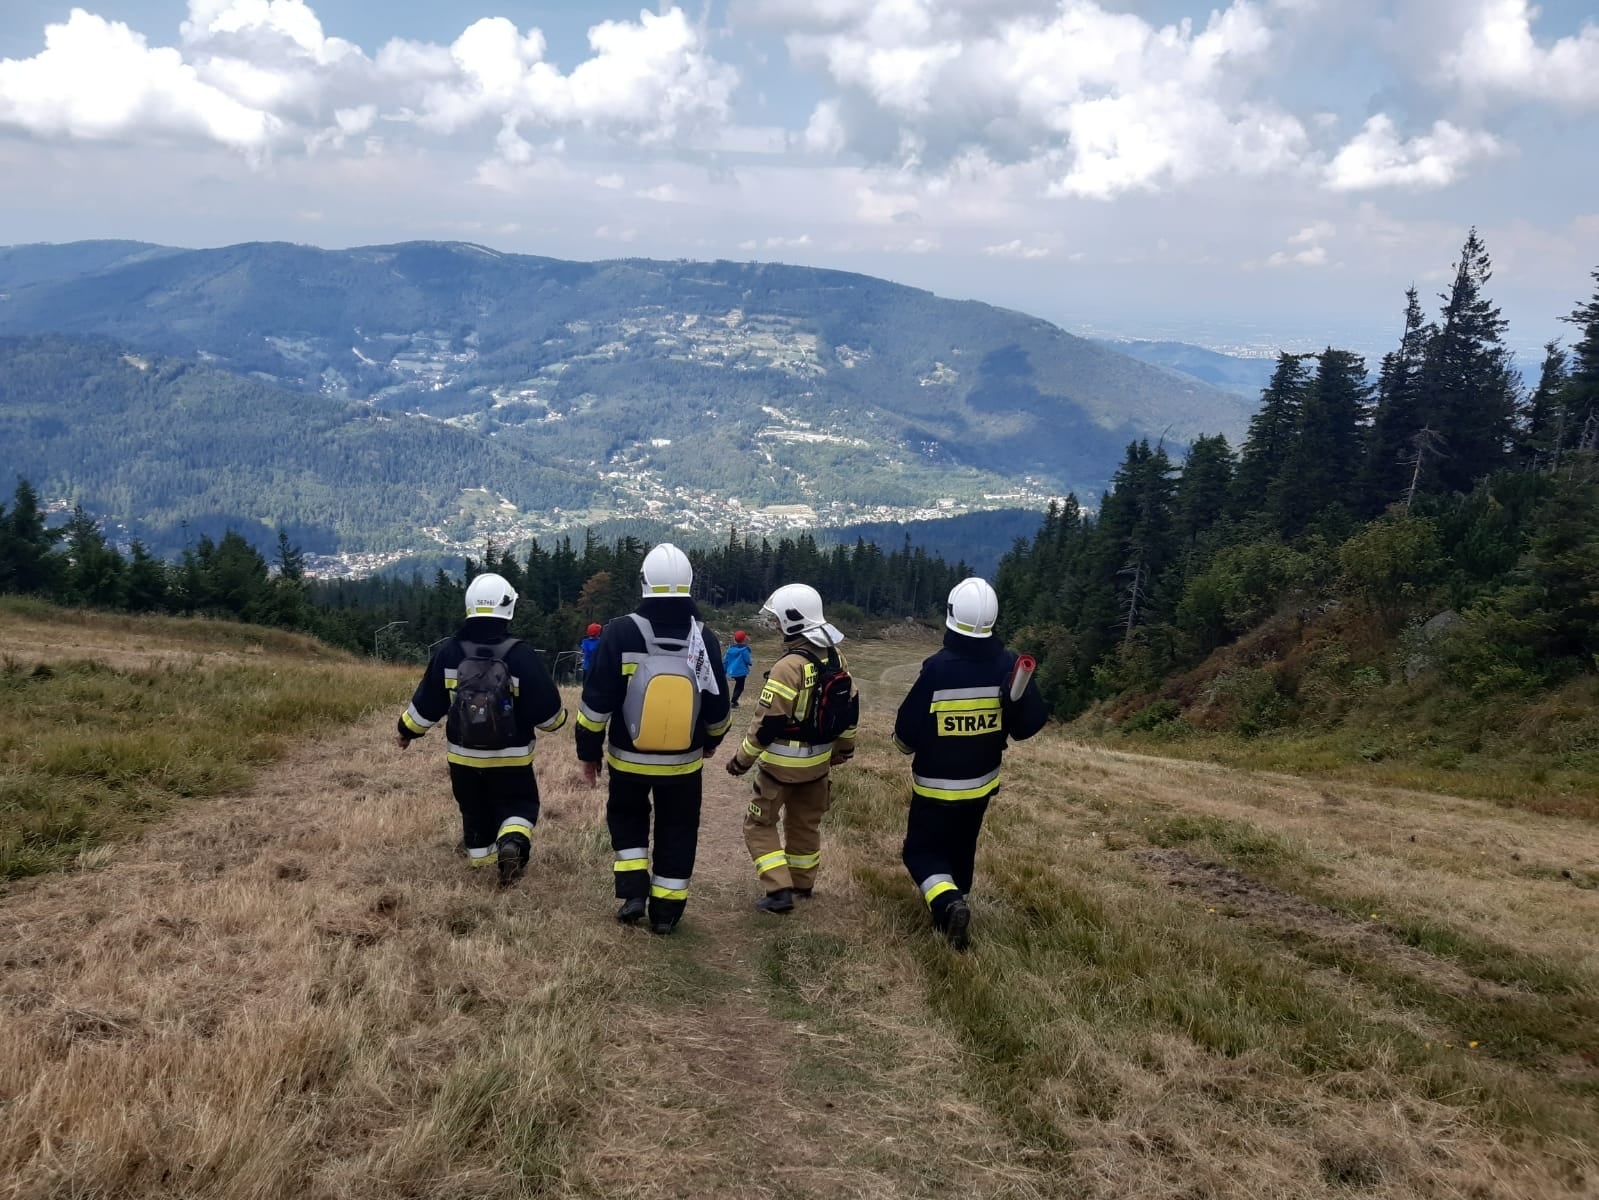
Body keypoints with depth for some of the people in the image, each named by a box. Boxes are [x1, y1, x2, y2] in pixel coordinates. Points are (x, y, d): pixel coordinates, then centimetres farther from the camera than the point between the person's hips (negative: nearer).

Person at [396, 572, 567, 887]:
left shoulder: (448, 653, -9)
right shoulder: (521, 656, -18)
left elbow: (427, 703, -1)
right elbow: (547, 711, -13)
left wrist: (407, 730, 17)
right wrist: (558, 719, 10)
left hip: (464, 756, 3)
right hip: (510, 758, -3)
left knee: (475, 811, 22)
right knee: (519, 806, 12)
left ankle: (481, 859, 35)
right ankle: (512, 845, -16)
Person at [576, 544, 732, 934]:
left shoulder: (621, 633, -16)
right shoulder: (704, 638, -8)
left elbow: (597, 701, -13)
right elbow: (716, 707, 0)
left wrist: (589, 751, 0)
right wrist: (711, 741, 20)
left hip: (628, 758, -1)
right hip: (684, 762, 1)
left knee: (626, 818, 24)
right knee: (676, 834, 16)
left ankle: (633, 894, 12)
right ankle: (666, 911, 21)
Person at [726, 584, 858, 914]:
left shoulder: (789, 665, -24)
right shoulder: (836, 658, 0)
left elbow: (768, 722, -22)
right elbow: (849, 707, 10)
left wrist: (742, 759, -12)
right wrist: (844, 746, 24)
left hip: (783, 762, -7)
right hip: (819, 759, 7)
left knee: (759, 824, 5)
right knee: (805, 822, 23)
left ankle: (779, 890, -2)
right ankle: (803, 884, 35)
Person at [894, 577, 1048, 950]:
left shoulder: (937, 669, -23)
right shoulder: (1007, 665, -13)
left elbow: (906, 733, -16)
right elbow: (1032, 721, -10)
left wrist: (910, 744, 6)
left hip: (935, 785, -4)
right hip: (981, 783, 4)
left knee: (922, 850, 8)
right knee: (960, 849, 23)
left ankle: (947, 904, -16)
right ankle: (951, 908, 31)